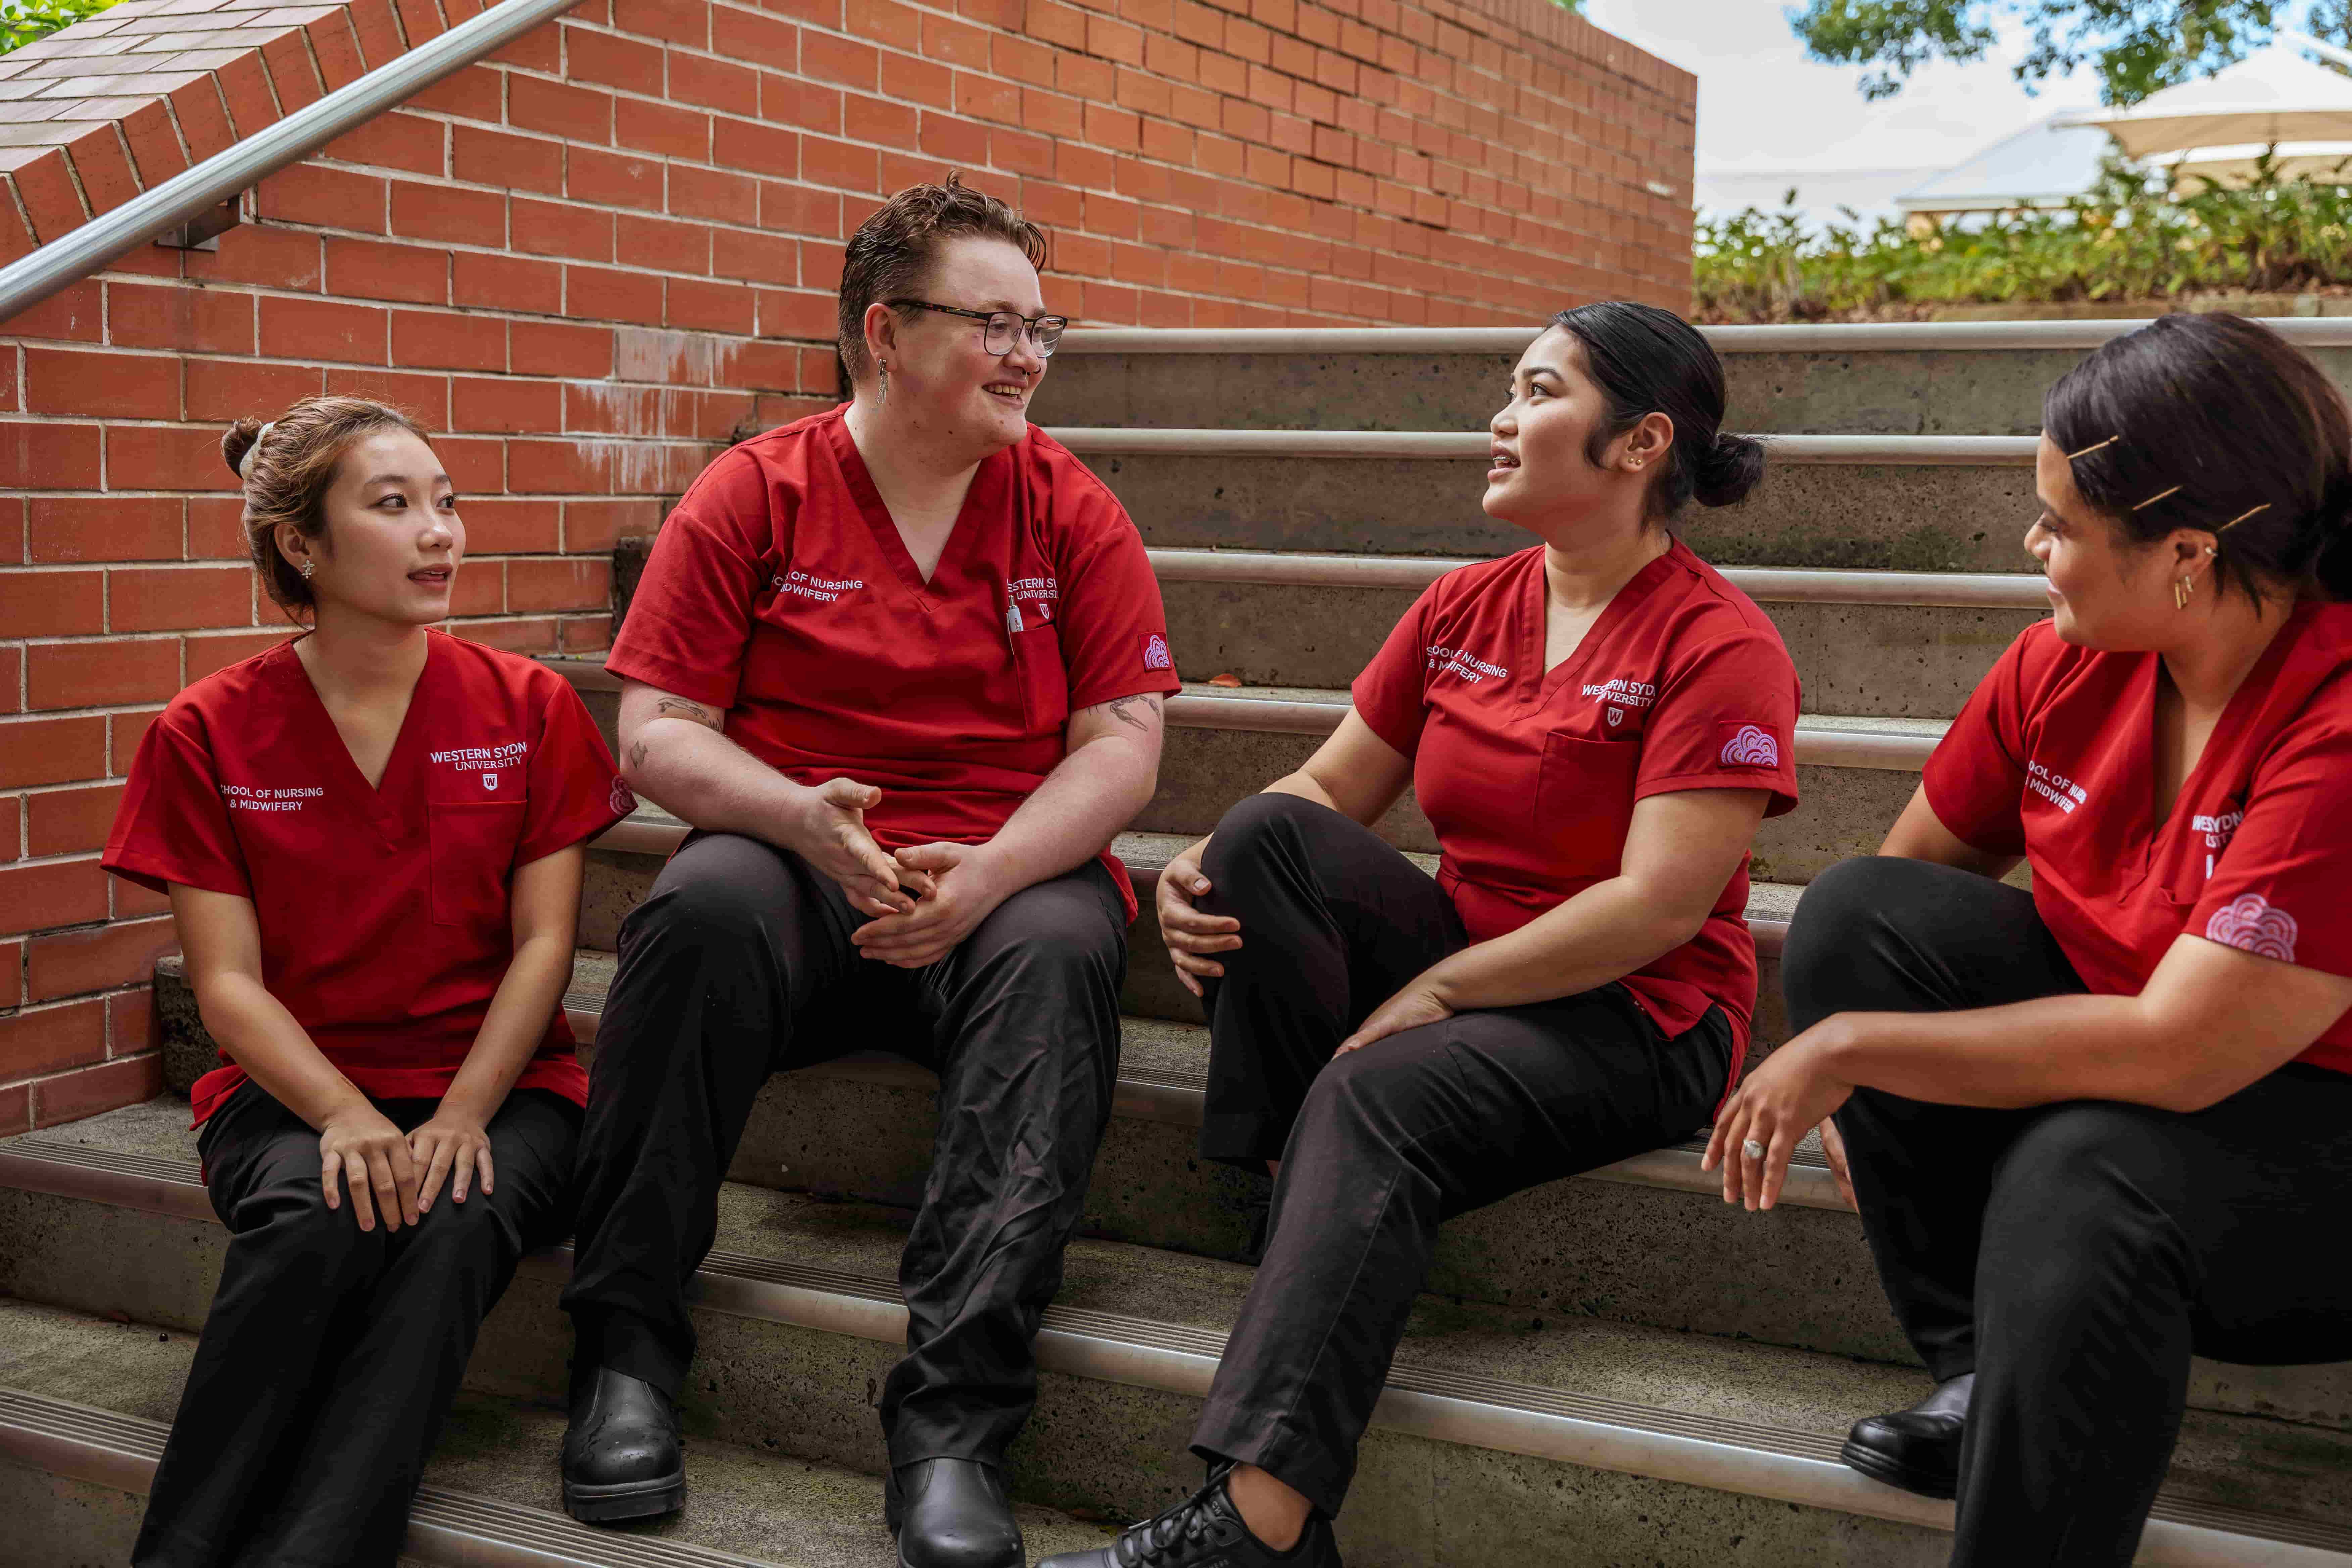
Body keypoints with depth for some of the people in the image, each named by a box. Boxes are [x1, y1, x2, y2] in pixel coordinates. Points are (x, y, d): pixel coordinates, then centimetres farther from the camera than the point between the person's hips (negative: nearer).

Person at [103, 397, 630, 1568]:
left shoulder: (528, 707, 5)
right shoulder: (208, 734, 3)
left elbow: (542, 945, 0)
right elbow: (228, 983, -2)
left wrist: (460, 1115, -16)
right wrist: (347, 1120, -20)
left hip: (497, 1084, 1)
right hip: (292, 1094, 0)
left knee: (458, 1221, -33)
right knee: (315, 1219, -33)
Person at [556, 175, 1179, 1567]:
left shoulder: (1070, 512, 7)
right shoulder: (754, 496, 4)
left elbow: (1123, 746, 0)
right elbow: (657, 732, 0)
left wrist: (986, 875, -18)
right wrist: (805, 819, -20)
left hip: (1007, 882, 1)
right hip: (803, 874, 0)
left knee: (1062, 949, -33)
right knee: (705, 905, -33)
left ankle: (953, 1424, -35)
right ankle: (627, 1353, -20)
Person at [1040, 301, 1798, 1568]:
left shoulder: (1721, 646, -11)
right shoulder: (1463, 609, 10)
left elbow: (1661, 906, -19)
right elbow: (1328, 790, 10)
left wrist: (1434, 992, -20)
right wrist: (1208, 879, -12)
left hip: (1638, 1023, -6)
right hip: (1460, 967, 6)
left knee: (1381, 1094, -34)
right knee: (1266, 831, -19)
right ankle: (1298, 1206, -17)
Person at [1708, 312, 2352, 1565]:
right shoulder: (2070, 661, -6)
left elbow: (2178, 1052, -31)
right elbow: (1920, 869, 9)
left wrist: (1852, 1047, -25)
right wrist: (1858, 1078, -5)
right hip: (2108, 1039, 7)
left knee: (2082, 1171, -37)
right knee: (1854, 909, -12)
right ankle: (1979, 1371, -7)